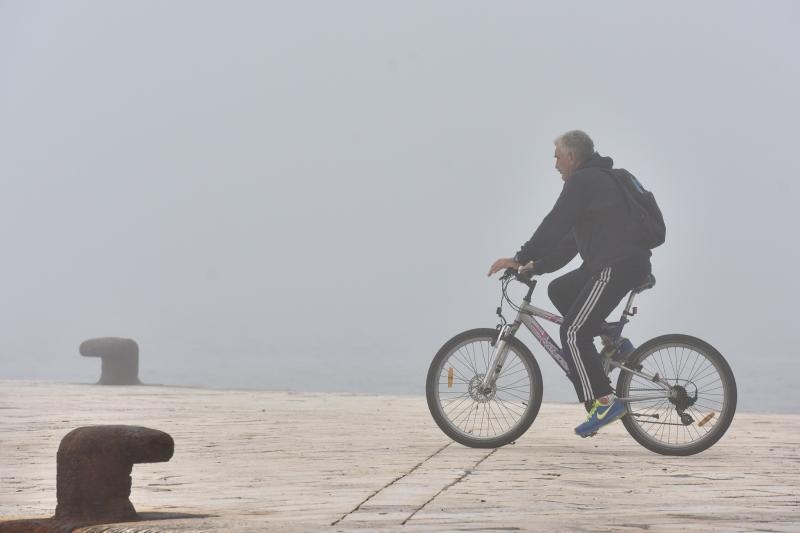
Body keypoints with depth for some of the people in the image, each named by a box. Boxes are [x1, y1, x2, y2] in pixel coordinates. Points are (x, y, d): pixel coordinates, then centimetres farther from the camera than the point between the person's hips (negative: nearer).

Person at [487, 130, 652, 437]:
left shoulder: (582, 181, -6)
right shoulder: (600, 179, 25)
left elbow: (555, 225, -13)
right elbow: (570, 239, 26)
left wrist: (520, 259, -8)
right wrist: (537, 266, 22)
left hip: (617, 265, -10)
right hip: (627, 262, 10)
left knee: (573, 333, -10)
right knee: (559, 290, 21)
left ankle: (604, 402, -13)